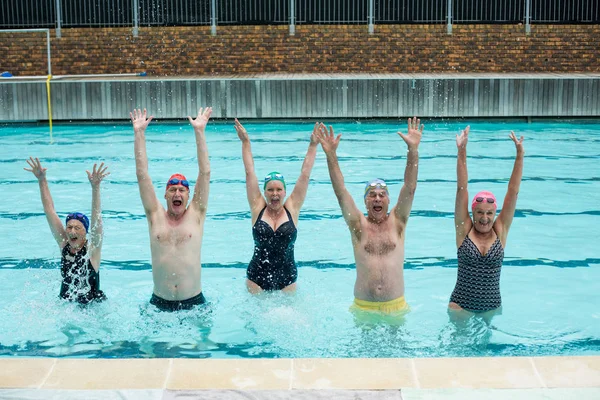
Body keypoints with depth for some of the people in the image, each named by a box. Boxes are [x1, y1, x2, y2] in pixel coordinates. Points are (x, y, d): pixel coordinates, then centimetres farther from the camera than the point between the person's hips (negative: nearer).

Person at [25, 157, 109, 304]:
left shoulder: (92, 248, -9)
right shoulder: (63, 243, 0)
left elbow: (96, 217, -21)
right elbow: (49, 211, -1)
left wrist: (95, 187, -32)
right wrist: (42, 181, -6)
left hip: (93, 305, -4)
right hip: (65, 303, 4)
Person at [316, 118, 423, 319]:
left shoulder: (397, 222, 3)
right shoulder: (358, 225, 1)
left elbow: (410, 188, -6)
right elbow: (340, 191, -7)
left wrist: (413, 149, -16)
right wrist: (330, 154, -17)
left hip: (396, 307, 0)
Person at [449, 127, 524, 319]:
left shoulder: (500, 231, -2)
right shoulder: (464, 230, -5)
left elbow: (513, 191, -6)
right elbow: (461, 189, -10)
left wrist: (520, 155, -11)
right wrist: (462, 152, -15)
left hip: (492, 308, 1)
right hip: (461, 307, -1)